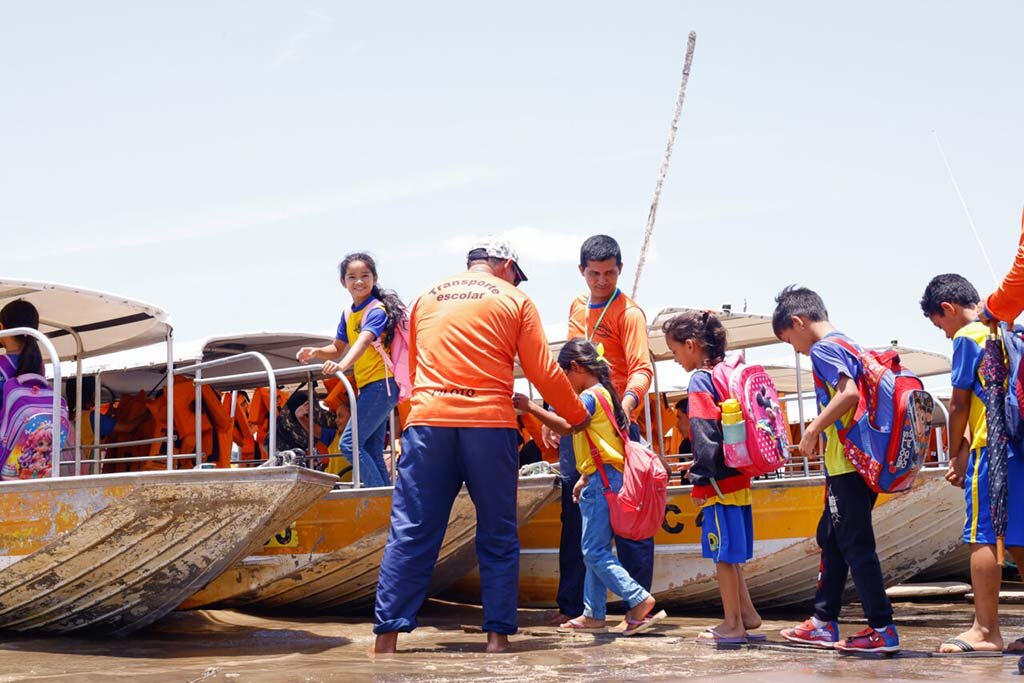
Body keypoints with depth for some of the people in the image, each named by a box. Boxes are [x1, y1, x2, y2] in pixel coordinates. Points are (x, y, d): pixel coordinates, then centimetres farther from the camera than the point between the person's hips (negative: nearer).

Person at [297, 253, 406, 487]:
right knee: (371, 451, 8)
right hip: (368, 387, 9)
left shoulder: (377, 309, -13)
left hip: (381, 384, -9)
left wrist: (342, 365, -46)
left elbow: (364, 341, -29)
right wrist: (316, 352, -1)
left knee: (350, 443, -14)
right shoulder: (348, 314, 13)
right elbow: (338, 348, 20)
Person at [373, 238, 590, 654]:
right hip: (488, 422, -2)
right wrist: (577, 417, 19)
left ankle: (387, 637, -2)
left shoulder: (428, 298, 19)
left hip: (427, 420, 3)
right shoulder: (514, 300, 9)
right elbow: (543, 371, 7)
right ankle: (497, 636, 5)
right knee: (498, 537, 7)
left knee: (410, 534, 2)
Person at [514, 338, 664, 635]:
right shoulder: (602, 394, 20)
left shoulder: (591, 396, -12)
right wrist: (584, 479, 22)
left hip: (601, 480, -11)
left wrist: (530, 407, -25)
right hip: (599, 480, 11)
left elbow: (565, 426, -29)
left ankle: (640, 601, -11)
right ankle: (593, 615, 15)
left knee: (595, 552, -10)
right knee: (596, 552, 11)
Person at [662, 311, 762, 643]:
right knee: (730, 551, 17)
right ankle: (747, 615, 23)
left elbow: (704, 433, -20)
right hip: (738, 477, 9)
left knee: (723, 553, -1)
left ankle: (733, 625, 6)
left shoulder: (699, 379, -12)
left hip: (719, 481, -9)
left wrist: (701, 480, -18)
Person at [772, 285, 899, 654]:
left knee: (855, 544, -6)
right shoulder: (850, 345, 17)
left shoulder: (822, 348, -10)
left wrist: (812, 430, -19)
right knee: (831, 539, 16)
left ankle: (882, 628, -3)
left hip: (845, 462, -10)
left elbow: (849, 393, -26)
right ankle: (824, 622, 22)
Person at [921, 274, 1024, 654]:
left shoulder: (968, 337, -4)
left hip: (993, 447, -8)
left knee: (984, 537, -4)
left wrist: (956, 455, 9)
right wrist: (967, 448, 16)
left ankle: (985, 630, -4)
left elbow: (960, 405, -4)